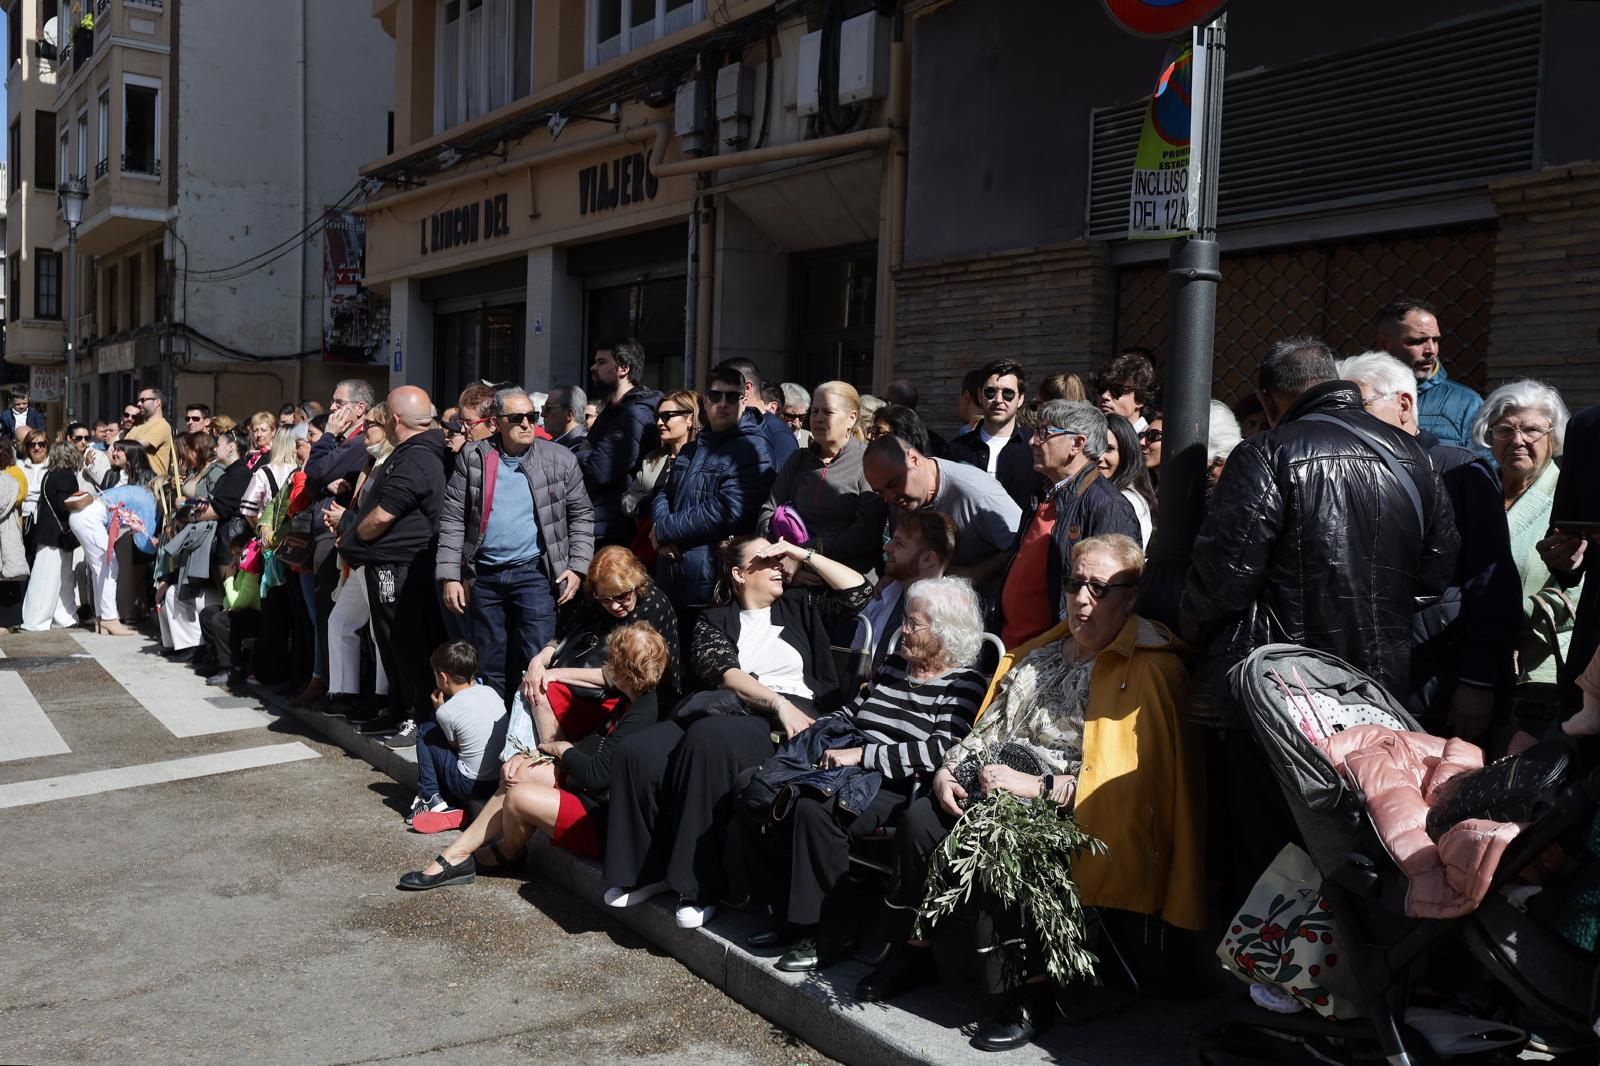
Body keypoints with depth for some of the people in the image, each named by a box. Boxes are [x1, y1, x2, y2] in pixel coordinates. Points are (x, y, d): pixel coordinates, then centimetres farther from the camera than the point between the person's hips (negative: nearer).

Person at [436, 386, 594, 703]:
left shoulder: (559, 459, -1)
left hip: (535, 573, -2)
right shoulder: (473, 457, 1)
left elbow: (581, 514, 4)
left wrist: (577, 567, -5)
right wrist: (450, 576, -5)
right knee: (487, 666, 13)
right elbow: (452, 519, 1)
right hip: (483, 575, 2)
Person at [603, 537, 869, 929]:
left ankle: (701, 884, -28)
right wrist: (776, 700, -16)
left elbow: (858, 590, 11)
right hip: (729, 712, 2)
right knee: (641, 750, -25)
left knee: (709, 738, -36)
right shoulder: (714, 621, 19)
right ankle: (646, 868, -7)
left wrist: (804, 554, 12)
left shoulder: (799, 605, 23)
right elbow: (724, 674, 0)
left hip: (793, 720, -2)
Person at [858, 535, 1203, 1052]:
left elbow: (1127, 776, -16)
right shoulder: (1041, 654, 17)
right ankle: (911, 953, 2)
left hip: (1078, 817, -7)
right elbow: (989, 729, 17)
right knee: (920, 820, -17)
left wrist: (1038, 786, -22)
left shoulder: (1149, 671, -7)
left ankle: (1033, 994, -17)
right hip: (1005, 790, 7)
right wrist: (948, 770, -2)